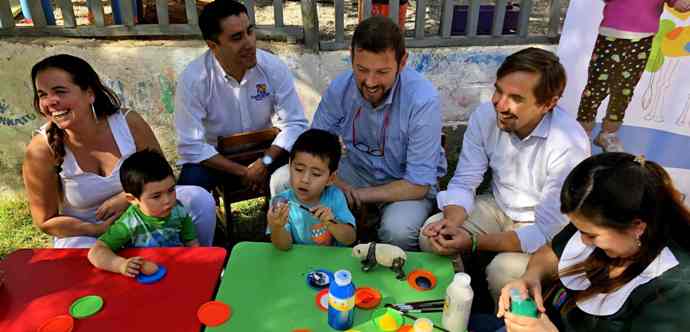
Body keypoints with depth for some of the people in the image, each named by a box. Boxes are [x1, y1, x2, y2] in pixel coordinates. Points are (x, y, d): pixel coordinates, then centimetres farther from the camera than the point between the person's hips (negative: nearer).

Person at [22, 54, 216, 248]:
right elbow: (46, 221, -8)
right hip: (84, 234, -2)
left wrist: (126, 198, -20)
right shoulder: (41, 150, -17)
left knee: (198, 198, -19)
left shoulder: (129, 123, -15)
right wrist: (98, 230, -22)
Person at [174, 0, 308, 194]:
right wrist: (243, 172, -25)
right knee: (190, 183, -30)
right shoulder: (193, 79, -22)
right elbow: (191, 146, -22)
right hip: (216, 158, -2)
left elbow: (295, 123, -14)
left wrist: (265, 162, -27)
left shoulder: (273, 67, -16)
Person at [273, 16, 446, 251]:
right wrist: (332, 183, -24)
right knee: (283, 181, -13)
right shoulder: (340, 88, -16)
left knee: (398, 230, -36)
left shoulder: (423, 100, -29)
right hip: (357, 170, 4)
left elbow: (418, 185, -24)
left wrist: (359, 195, -22)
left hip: (407, 184, -3)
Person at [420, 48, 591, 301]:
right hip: (499, 208, 4)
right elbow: (463, 184, -9)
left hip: (547, 226, -4)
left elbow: (546, 230, -27)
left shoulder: (569, 145, -30)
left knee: (504, 271, -28)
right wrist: (451, 222, -30)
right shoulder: (485, 116, -17)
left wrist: (474, 242, -34)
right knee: (432, 236, -14)